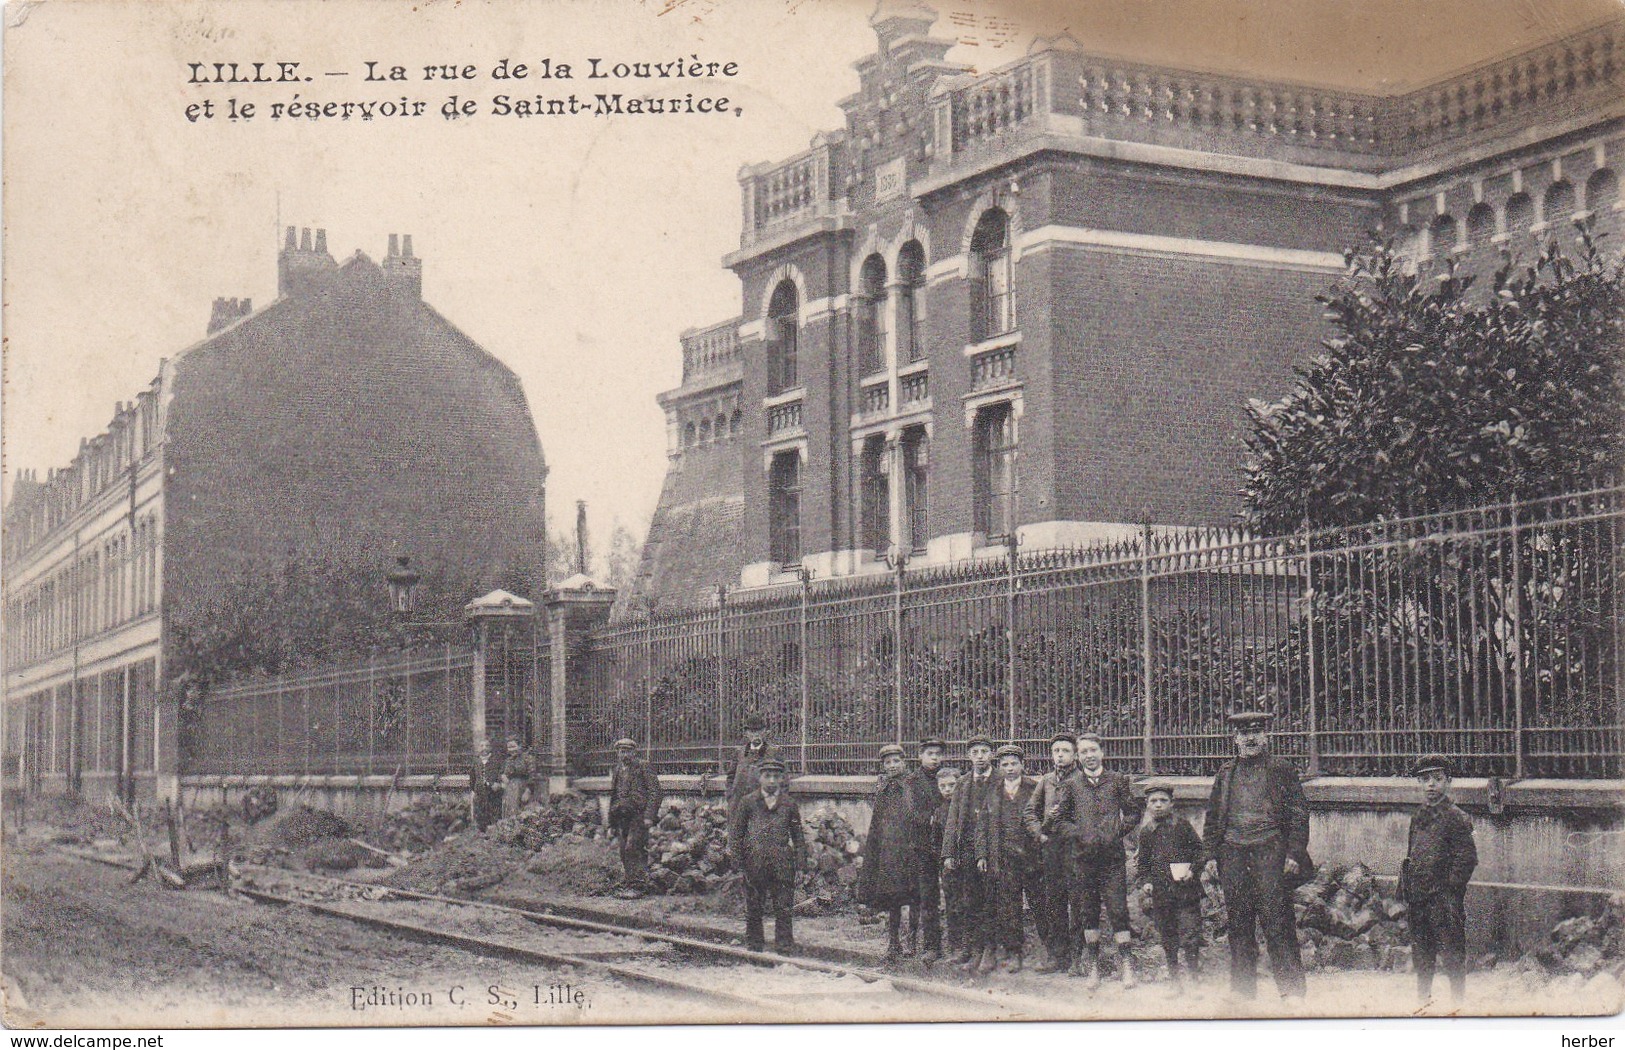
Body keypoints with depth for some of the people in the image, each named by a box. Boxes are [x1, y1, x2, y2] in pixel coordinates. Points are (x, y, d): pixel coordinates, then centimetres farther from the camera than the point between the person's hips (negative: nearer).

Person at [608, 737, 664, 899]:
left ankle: (638, 886, -14)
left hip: (639, 815, -7)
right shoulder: (617, 772, 19)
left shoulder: (643, 767, 0)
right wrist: (612, 824, 19)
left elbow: (655, 791, -7)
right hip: (622, 817, 7)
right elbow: (613, 797, 24)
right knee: (625, 852, 3)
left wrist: (649, 816, -16)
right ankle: (630, 885, 10)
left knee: (632, 849, -16)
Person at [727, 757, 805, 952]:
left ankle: (784, 941, 7)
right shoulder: (748, 802, 7)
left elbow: (798, 834, 14)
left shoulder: (789, 804, 11)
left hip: (782, 861, 0)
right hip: (754, 861, 0)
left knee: (783, 905, 0)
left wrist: (801, 858, 5)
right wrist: (737, 857, 0)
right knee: (754, 905, 6)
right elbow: (735, 831, 8)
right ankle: (754, 942, 16)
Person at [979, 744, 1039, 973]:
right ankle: (1012, 954, 6)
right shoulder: (992, 792, 11)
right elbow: (984, 826, 11)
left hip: (1030, 857, -2)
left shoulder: (1034, 789, 5)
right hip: (1002, 858, 2)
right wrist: (982, 855, 3)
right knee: (1006, 908, 0)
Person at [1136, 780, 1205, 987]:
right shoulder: (1146, 832, 10)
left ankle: (1193, 976, -1)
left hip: (1185, 887, -3)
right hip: (1160, 890, 3)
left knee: (1190, 933, -8)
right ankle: (1174, 979, 15)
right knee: (1167, 936, 7)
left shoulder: (1183, 825, 3)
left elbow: (1198, 850, 5)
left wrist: (1193, 871, -9)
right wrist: (1146, 881, 3)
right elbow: (1143, 861, 18)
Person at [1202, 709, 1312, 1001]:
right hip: (1232, 854, 4)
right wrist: (1211, 854, 11)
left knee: (1277, 920, -8)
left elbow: (1299, 813, 3)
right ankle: (1242, 988, 13)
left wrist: (1294, 853, -6)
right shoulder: (1226, 773, 17)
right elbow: (1212, 816, 19)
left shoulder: (1281, 771, 6)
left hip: (1270, 850, -4)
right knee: (1238, 923, 6)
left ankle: (1291, 988, -4)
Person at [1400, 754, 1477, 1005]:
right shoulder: (1418, 816, 13)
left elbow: (1467, 860, -12)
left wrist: (1448, 892, -13)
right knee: (1421, 956, 16)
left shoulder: (1456, 818, -9)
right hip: (1417, 899, 7)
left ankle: (1458, 1001, 8)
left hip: (1444, 901, -7)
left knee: (1452, 955, -1)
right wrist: (1405, 889, 12)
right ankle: (1423, 1000, 27)